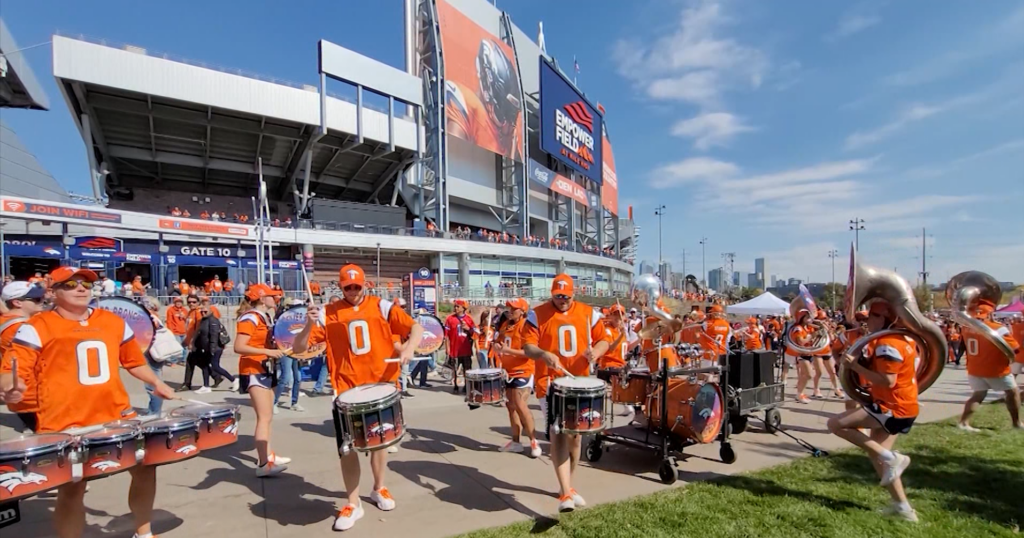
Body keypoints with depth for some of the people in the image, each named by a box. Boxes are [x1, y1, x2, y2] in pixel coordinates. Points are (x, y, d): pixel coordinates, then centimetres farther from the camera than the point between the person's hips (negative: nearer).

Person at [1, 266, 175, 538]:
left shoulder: (114, 322, 11)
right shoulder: (36, 327, -4)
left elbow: (133, 360, 21)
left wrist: (156, 383, 11)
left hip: (118, 416, 5)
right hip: (65, 425, -4)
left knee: (146, 464, 7)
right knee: (71, 488, -2)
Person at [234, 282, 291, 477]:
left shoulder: (265, 317, 13)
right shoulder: (250, 318, -15)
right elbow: (239, 347, -25)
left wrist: (276, 349, 9)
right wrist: (268, 352, -28)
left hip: (266, 370, 10)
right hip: (254, 371, -10)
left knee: (267, 416, 15)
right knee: (264, 417, -14)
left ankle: (267, 454, 25)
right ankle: (263, 464, -14)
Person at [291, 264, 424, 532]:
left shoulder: (382, 307, -2)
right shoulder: (328, 314, -3)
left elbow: (415, 327, -6)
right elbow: (299, 348, -6)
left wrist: (410, 346, -27)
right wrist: (309, 323, -24)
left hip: (381, 386, 1)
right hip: (346, 391, -1)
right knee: (347, 447, 3)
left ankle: (379, 489, 40)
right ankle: (353, 504, 23)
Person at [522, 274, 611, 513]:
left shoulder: (588, 313, 2)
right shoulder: (537, 315, -6)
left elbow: (603, 340, 7)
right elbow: (527, 347, -10)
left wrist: (596, 351, -16)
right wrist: (544, 354, -30)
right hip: (551, 383, -4)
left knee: (575, 435, 14)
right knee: (558, 433, -10)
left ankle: (567, 484, 33)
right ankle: (566, 492, -6)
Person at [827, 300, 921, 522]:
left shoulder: (887, 344, -20)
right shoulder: (901, 338, 12)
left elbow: (888, 381, -26)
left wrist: (855, 366, -21)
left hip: (892, 407, -10)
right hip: (902, 406, 10)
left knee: (836, 424, -16)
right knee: (876, 453, 16)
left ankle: (890, 457, -8)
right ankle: (902, 506, 22)